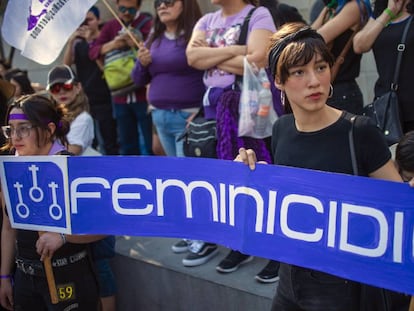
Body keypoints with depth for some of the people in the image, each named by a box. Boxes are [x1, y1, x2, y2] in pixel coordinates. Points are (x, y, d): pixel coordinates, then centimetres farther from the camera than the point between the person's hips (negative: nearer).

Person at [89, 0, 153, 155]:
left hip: (144, 95, -5)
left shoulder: (148, 24, -4)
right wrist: (112, 44, -12)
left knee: (152, 144, -3)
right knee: (127, 144, 11)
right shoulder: (110, 26, 12)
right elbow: (92, 52, 5)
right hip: (120, 96, 5)